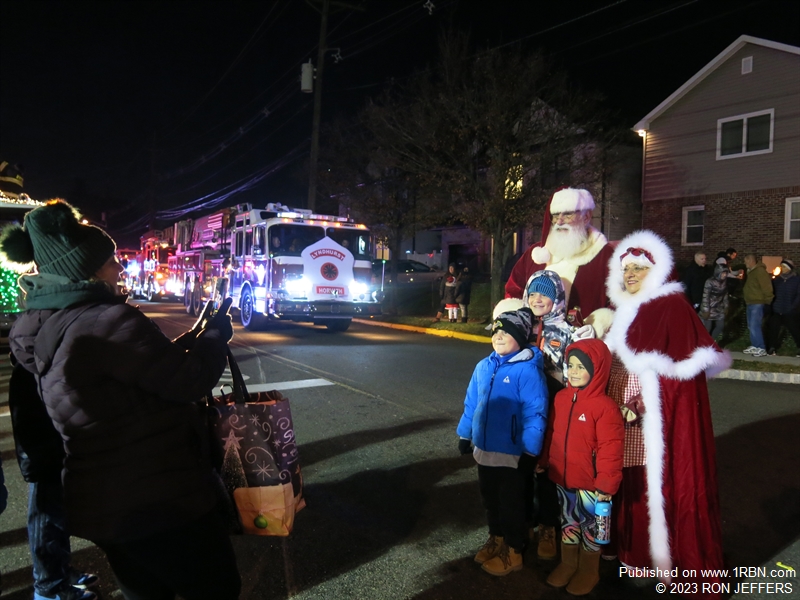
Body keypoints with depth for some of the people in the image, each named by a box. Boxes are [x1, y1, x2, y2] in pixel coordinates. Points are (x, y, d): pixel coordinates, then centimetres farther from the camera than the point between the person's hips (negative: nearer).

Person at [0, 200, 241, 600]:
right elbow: (191, 381, -20)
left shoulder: (47, 327, 5)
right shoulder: (106, 321, -24)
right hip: (158, 502, -9)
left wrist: (194, 336, 16)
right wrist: (217, 333, -3)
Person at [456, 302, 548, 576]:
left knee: (511, 503, 12)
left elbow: (535, 414, -19)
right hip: (484, 450, 7)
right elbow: (471, 403, 10)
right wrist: (464, 434, 13)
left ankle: (513, 552, 31)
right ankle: (496, 539, 44)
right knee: (490, 499, 22)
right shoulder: (484, 366, 1)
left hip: (512, 454, -6)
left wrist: (529, 452, -18)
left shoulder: (528, 370, -19)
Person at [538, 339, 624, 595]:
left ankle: (589, 572, 35)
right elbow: (551, 433, 9)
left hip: (589, 483, -5)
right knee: (567, 523, 22)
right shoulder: (561, 398, 0)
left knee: (589, 527, 15)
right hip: (562, 478, 6)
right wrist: (544, 461, 14)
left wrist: (607, 483, -17)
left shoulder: (604, 406, -20)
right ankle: (567, 564, 41)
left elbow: (610, 448, -19)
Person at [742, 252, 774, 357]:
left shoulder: (760, 271, -17)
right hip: (750, 303, 10)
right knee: (751, 326, 13)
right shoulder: (751, 271, 15)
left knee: (755, 326, -12)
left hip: (757, 303, -10)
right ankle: (754, 346, 19)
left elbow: (767, 287, -20)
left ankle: (761, 349, -7)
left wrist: (767, 301, -15)